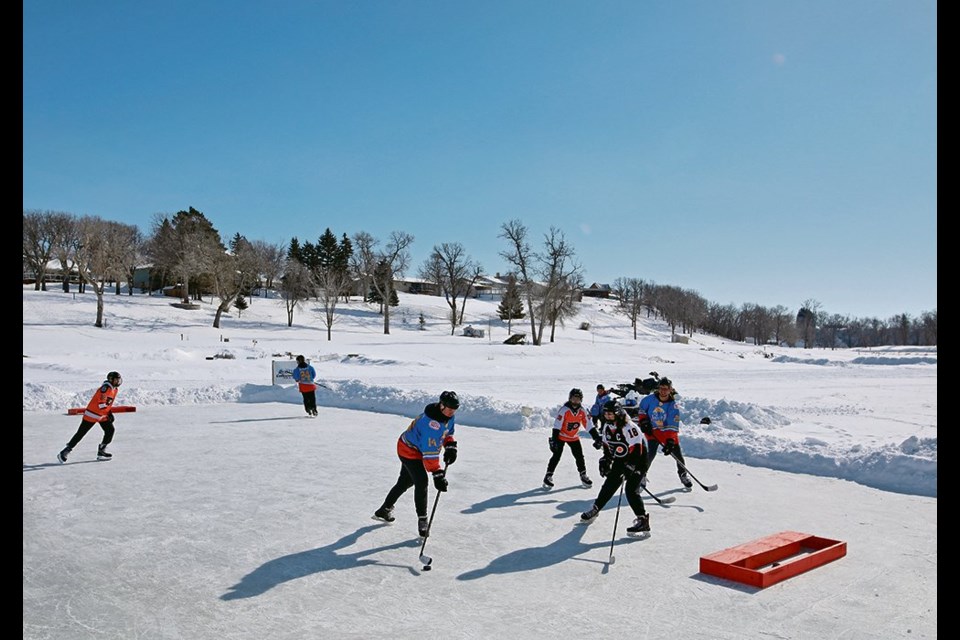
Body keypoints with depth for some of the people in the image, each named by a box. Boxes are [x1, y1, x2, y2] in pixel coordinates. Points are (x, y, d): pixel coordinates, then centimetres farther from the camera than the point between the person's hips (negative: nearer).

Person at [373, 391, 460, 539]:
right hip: (409, 450, -10)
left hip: (416, 450, 10)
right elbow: (430, 452, -39)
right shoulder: (431, 422, -37)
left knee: (405, 481, 20)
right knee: (421, 482, -16)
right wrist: (438, 475, -40)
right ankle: (422, 520, -2)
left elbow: (448, 432, 11)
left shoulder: (448, 416, -9)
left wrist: (450, 447, -7)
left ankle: (384, 510, 38)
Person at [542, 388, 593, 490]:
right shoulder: (564, 410, -23)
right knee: (556, 456, -9)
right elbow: (557, 425, -24)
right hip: (561, 436, -5)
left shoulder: (582, 411, -8)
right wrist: (554, 439, -28)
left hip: (574, 437, 5)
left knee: (579, 456, 5)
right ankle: (548, 476, 0)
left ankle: (583, 475, 21)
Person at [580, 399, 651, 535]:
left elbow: (636, 450, -27)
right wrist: (606, 460, 4)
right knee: (609, 485, 13)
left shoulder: (629, 427, -26)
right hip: (620, 460, 7)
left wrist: (629, 467, -28)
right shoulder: (606, 426, -2)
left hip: (637, 461, -7)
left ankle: (642, 520, -12)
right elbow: (606, 445, 13)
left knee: (631, 490, -18)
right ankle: (595, 509, 30)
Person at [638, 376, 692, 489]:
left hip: (668, 431, 1)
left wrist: (670, 441, -30)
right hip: (652, 430, -1)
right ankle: (642, 475, 0)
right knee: (651, 452, -17)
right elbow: (641, 409, 8)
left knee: (677, 452, -2)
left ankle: (683, 474, 23)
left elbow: (673, 425, -22)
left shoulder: (673, 405, -17)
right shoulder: (650, 399, -14)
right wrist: (643, 421, -4)